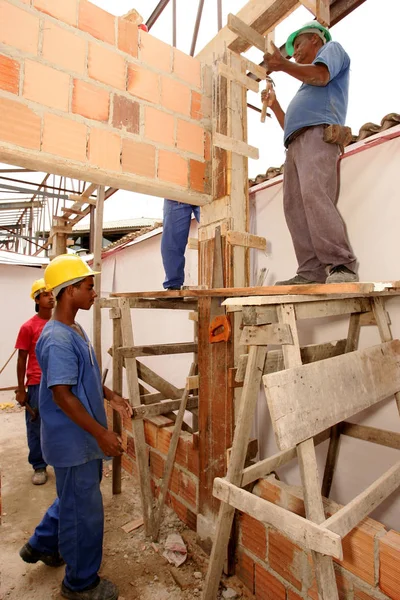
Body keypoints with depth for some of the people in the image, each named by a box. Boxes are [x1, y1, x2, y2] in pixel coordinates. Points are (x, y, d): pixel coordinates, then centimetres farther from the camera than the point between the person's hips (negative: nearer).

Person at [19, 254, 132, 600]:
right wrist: (101, 433, -24)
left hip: (82, 438, 10)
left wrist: (111, 397, 6)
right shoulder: (57, 340, -25)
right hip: (74, 441, -9)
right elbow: (62, 395, -27)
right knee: (84, 511, 10)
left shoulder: (74, 330, 6)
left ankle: (42, 545, 50)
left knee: (74, 498, 28)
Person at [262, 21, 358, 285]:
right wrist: (274, 105, 36)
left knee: (314, 195, -30)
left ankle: (342, 266, -34)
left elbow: (321, 76, -1)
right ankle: (311, 272, -19)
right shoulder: (305, 90, 41)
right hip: (295, 143, 8)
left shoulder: (332, 48, 22)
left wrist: (284, 65, -8)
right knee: (294, 207, -11)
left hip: (318, 134, -8)